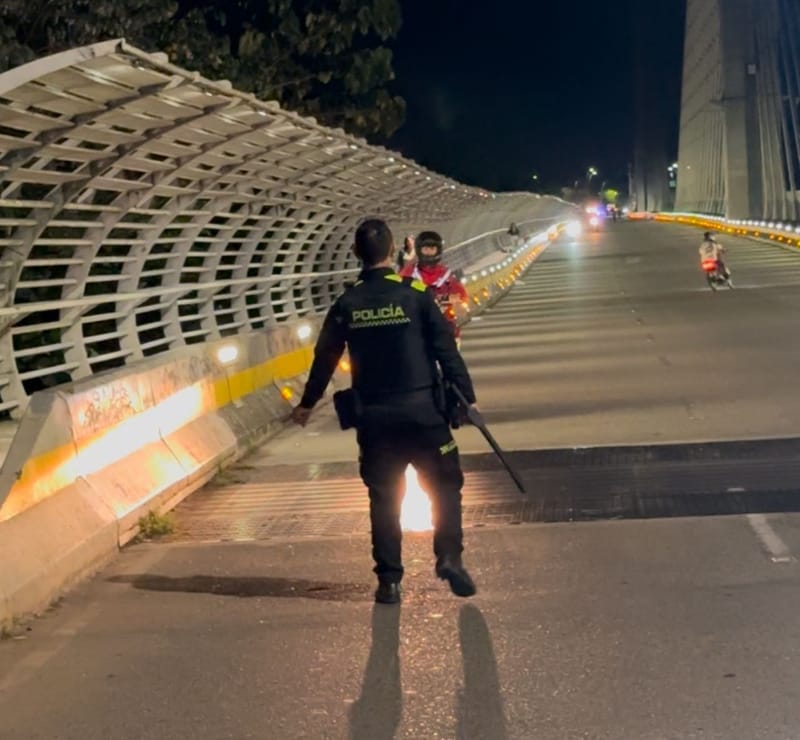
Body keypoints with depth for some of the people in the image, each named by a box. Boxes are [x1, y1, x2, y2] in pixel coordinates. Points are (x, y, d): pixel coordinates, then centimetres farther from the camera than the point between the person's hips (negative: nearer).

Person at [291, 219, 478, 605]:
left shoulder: (346, 304, 2)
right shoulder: (415, 294, -6)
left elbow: (325, 358, 11)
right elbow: (446, 351, -6)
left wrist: (307, 403, 25)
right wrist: (467, 396, 2)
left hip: (374, 417, 3)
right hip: (422, 410, -2)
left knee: (383, 497, 10)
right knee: (444, 487, 10)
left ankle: (389, 579, 12)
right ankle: (449, 556, -4)